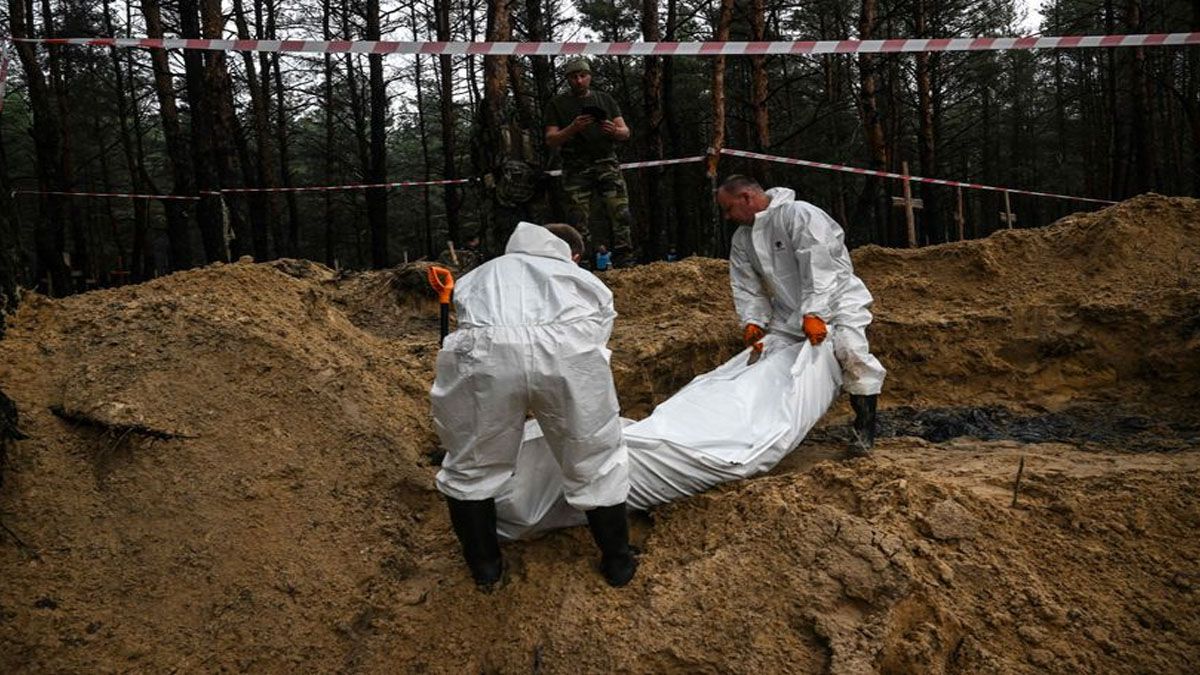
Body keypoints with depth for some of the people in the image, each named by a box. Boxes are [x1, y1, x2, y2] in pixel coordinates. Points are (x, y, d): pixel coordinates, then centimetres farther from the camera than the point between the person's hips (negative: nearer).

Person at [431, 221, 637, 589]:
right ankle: (617, 563, 37)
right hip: (567, 352, 0)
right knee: (597, 462, 23)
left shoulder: (483, 273, 42)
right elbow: (598, 338, 36)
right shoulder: (586, 280, 39)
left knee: (470, 467, 25)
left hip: (483, 351, 1)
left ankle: (484, 567, 38)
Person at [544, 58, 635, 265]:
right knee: (578, 221, -7)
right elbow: (550, 140, 3)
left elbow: (625, 133, 13)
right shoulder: (557, 104, 11)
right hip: (575, 168, -1)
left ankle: (626, 261, -14)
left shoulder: (605, 100, 17)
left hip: (606, 162, 1)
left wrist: (614, 131, -12)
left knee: (620, 213, -13)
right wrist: (573, 128, -15)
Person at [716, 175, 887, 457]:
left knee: (851, 350, -27)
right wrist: (753, 321, -16)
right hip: (788, 312, 7)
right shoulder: (742, 239, 5)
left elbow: (818, 266, -28)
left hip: (835, 299, -7)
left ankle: (864, 428, -15)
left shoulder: (798, 215, -19)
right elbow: (746, 287, 3)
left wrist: (814, 313, -37)